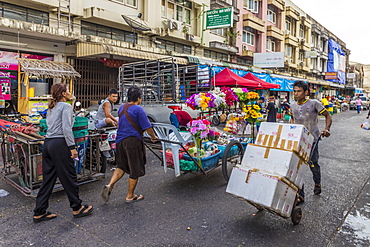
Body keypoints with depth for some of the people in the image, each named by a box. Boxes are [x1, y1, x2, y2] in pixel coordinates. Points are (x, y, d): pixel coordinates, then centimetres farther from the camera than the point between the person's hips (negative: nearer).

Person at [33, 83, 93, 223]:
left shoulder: (52, 108, 20)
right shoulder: (66, 106, -6)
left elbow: (49, 125, 19)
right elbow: (66, 128, -16)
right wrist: (72, 147, -16)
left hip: (47, 143, 9)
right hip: (59, 143, -9)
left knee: (48, 178, 12)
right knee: (69, 177, 1)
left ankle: (39, 212, 19)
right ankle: (77, 208, 13)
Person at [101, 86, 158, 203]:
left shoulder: (121, 107, 11)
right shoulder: (138, 109, -12)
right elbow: (147, 127, -11)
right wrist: (153, 136, 6)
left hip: (120, 140, 7)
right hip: (133, 141, -7)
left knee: (121, 166, 21)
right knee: (135, 170, 7)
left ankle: (109, 185, 3)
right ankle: (130, 196, 18)